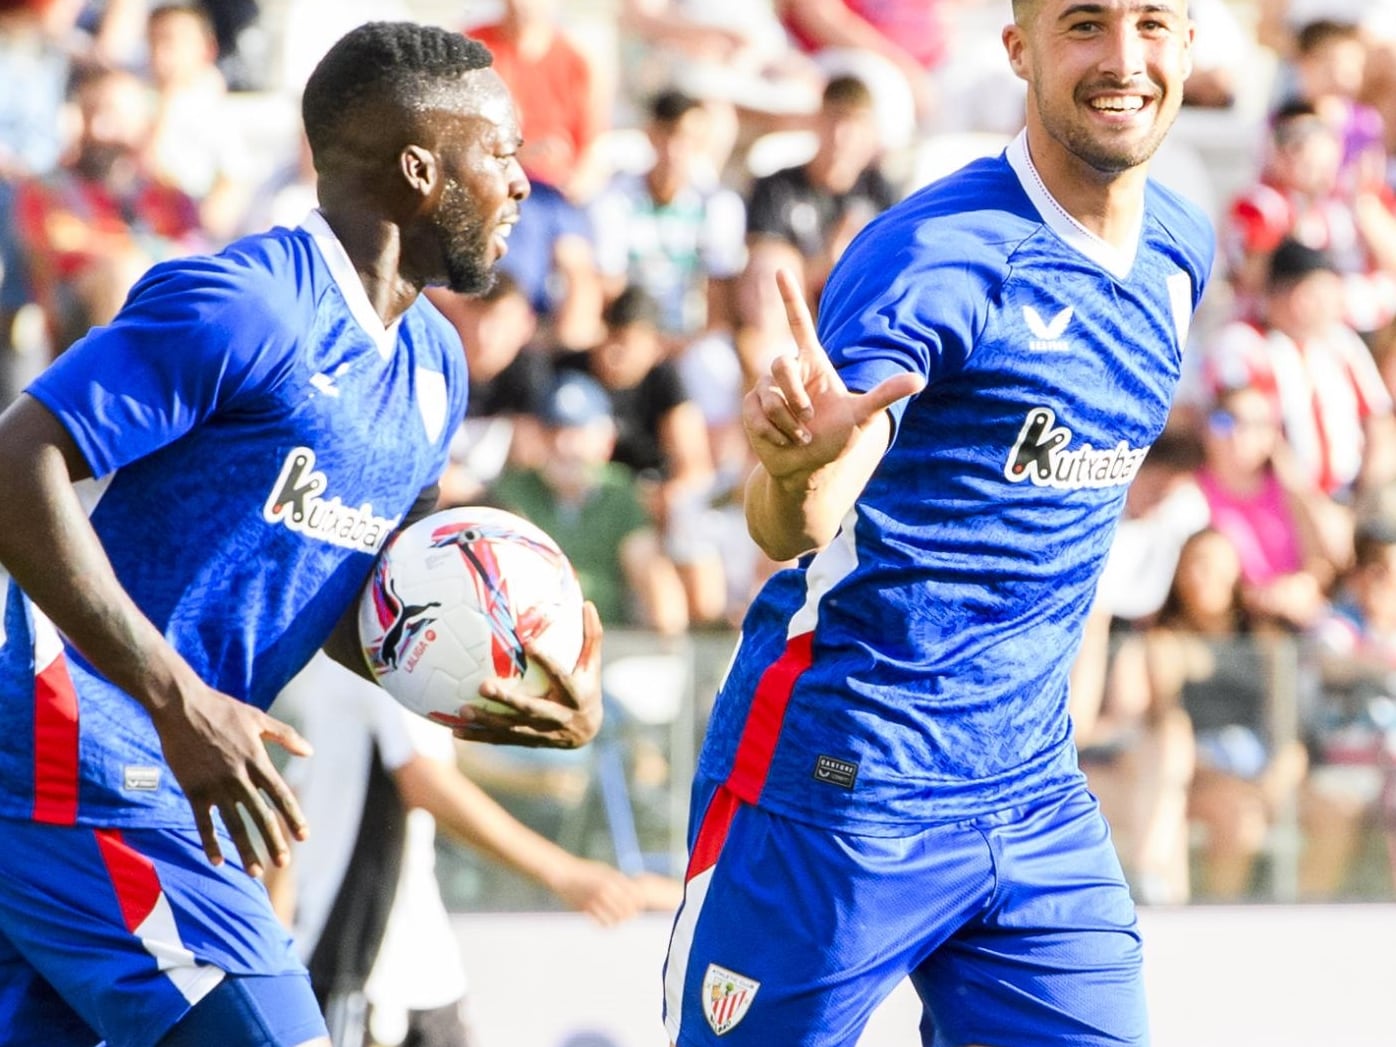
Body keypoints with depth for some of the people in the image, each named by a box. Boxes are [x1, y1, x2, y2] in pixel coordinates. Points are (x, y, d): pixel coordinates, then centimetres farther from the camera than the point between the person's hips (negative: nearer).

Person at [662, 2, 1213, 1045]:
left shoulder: (1179, 248, 6)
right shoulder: (935, 255, -17)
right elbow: (793, 529, -28)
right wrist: (797, 467, -50)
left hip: (1037, 800, 7)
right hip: (839, 795, -6)